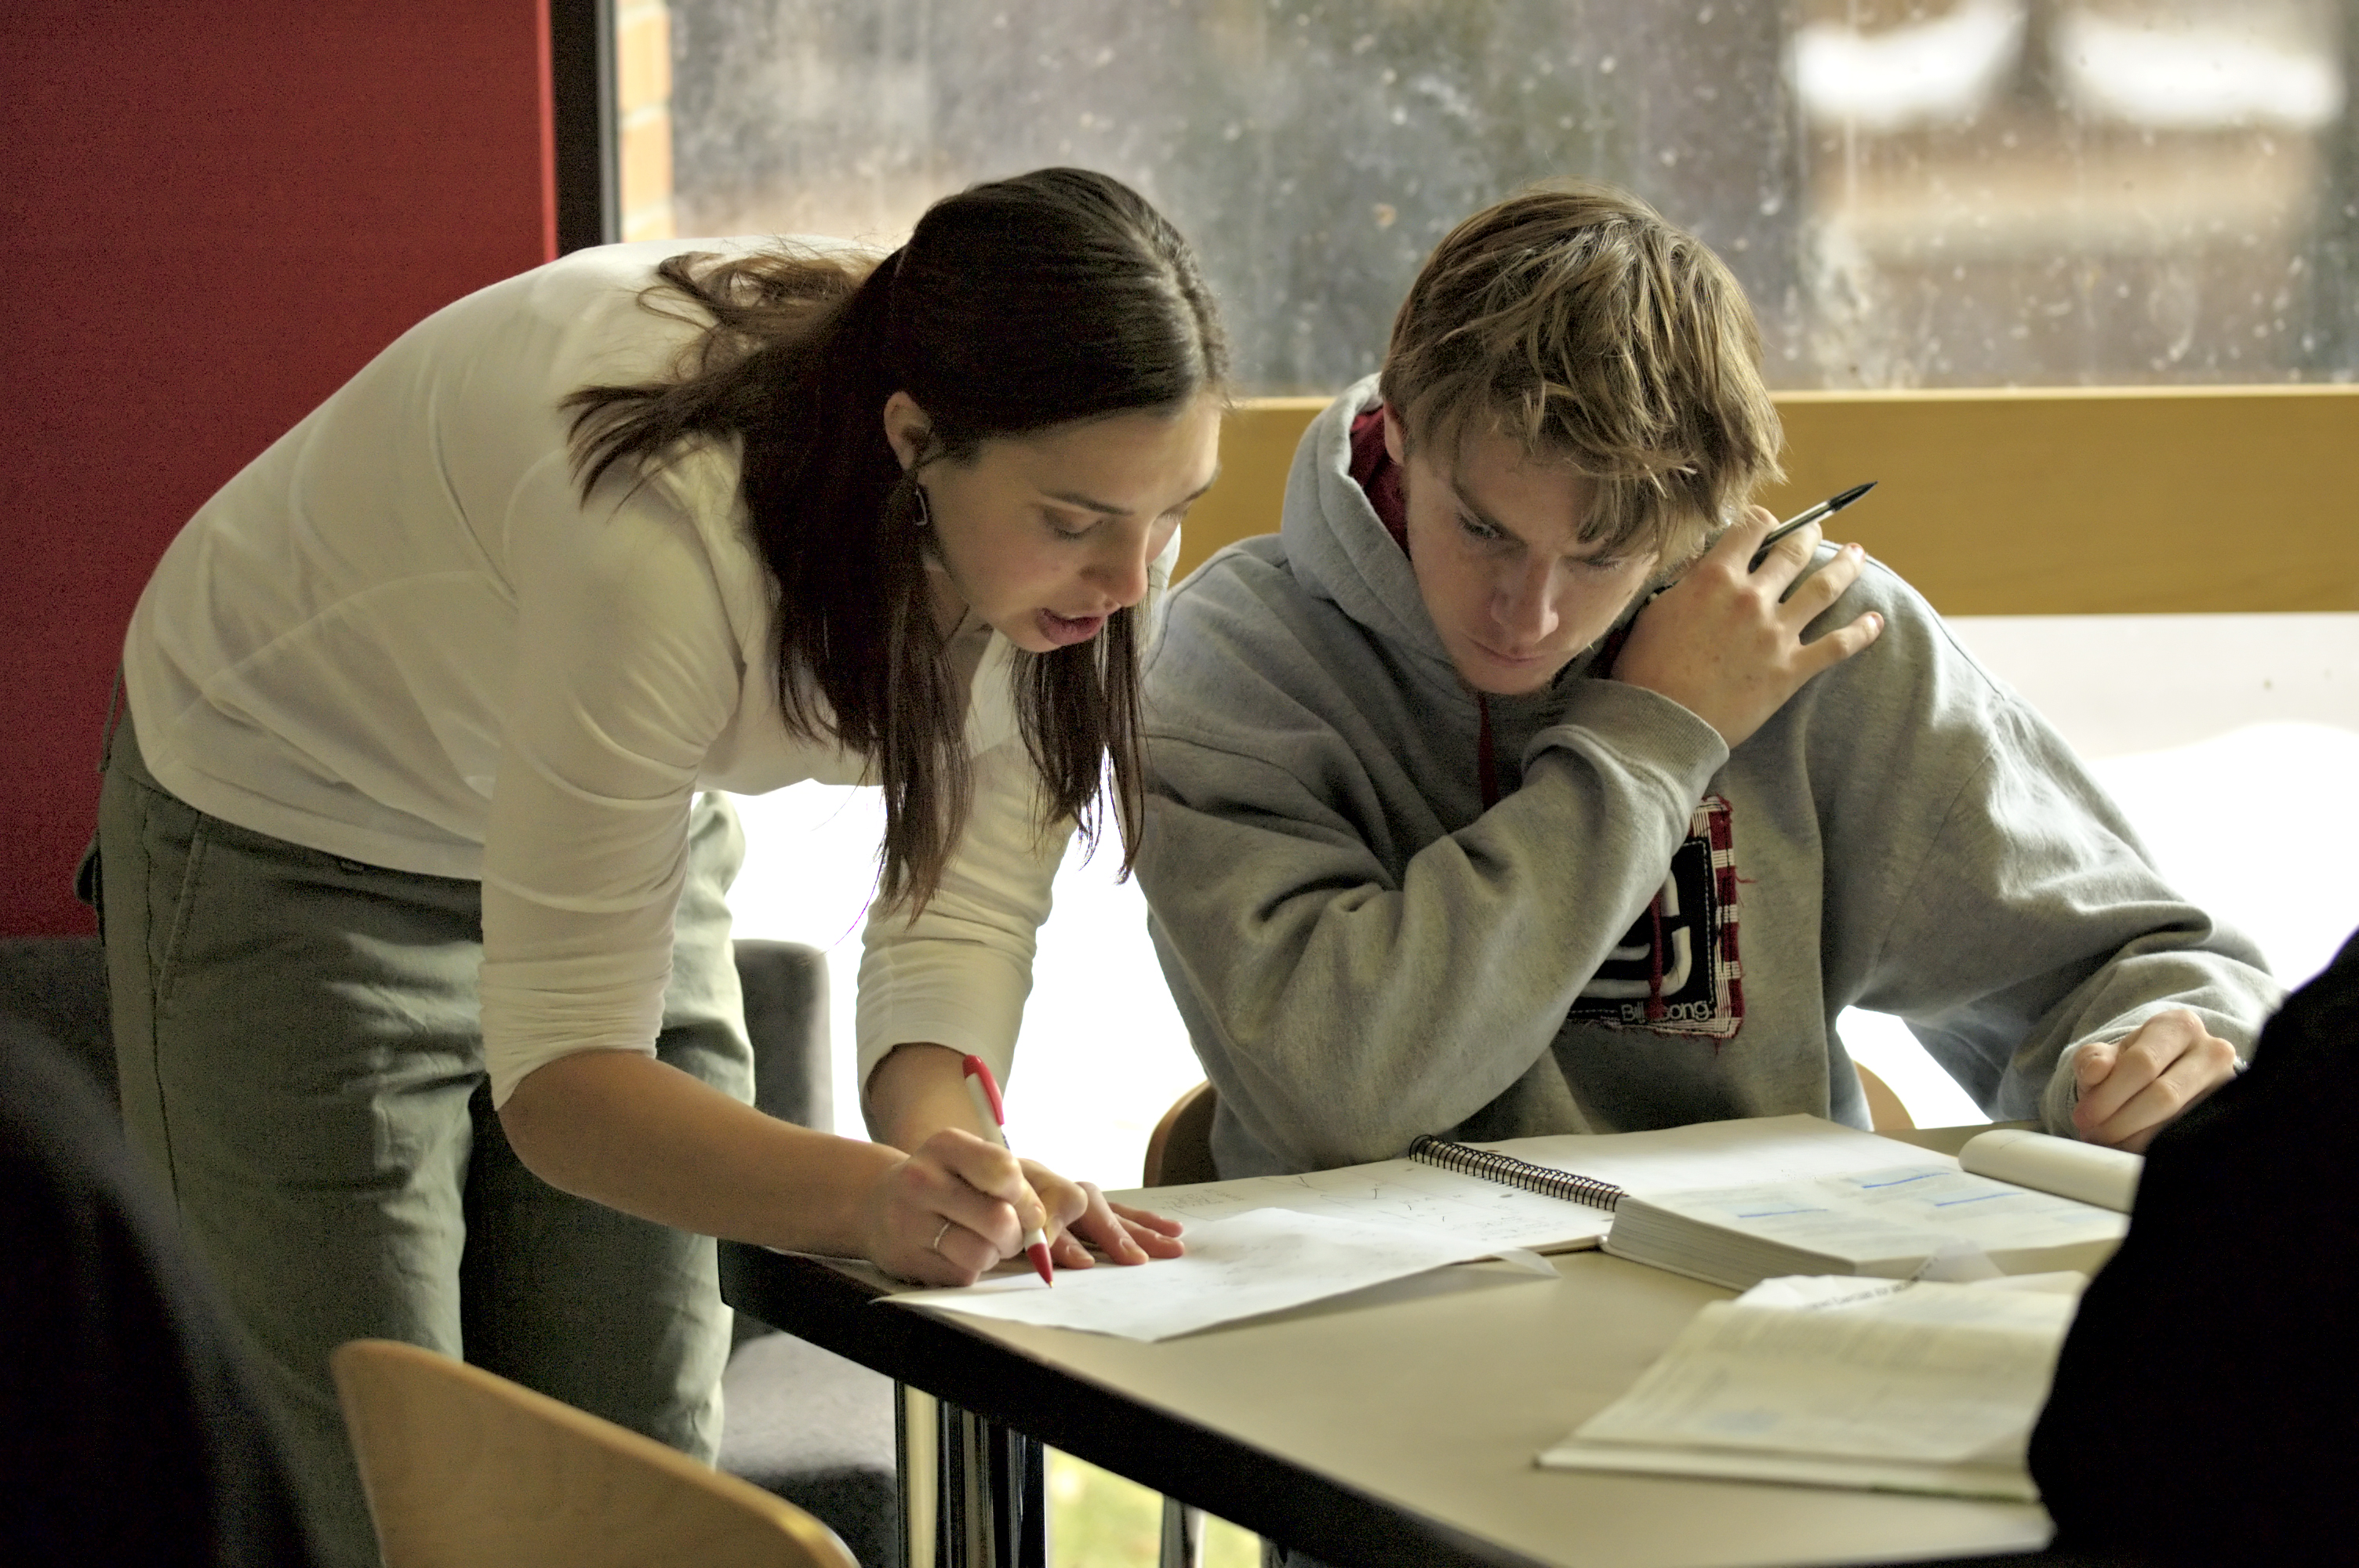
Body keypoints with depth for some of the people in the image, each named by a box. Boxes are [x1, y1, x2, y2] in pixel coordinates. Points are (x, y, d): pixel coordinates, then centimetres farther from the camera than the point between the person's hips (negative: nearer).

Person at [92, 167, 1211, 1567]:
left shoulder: (1097, 514, -23)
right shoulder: (666, 527, -42)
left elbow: (968, 903, -17)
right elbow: (555, 1077, -37)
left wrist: (940, 1132, -38)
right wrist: (868, 1197, -53)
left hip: (641, 822, 6)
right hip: (289, 835, -5)